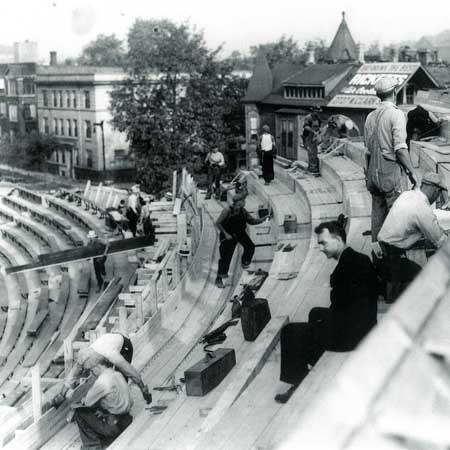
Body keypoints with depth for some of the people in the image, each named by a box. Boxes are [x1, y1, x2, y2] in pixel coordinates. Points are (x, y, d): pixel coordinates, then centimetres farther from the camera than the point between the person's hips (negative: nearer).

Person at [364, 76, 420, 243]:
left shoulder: (371, 116, 10)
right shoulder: (396, 114, -10)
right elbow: (400, 148, -17)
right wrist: (412, 172, -13)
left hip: (373, 171, 7)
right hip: (390, 171, -7)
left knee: (377, 214, 13)